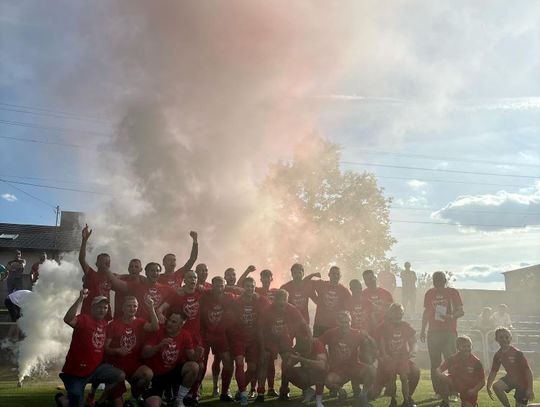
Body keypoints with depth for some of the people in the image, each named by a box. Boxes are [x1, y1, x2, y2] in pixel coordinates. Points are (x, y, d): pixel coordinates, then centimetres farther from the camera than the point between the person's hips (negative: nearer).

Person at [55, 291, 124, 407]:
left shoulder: (105, 324, 8)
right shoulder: (84, 319, -14)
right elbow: (67, 320, -36)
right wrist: (80, 299, -44)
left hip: (95, 368, 6)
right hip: (76, 371, -6)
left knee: (120, 376, -4)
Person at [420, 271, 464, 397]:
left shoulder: (452, 292, 3)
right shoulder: (429, 293, 12)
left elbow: (461, 311, 0)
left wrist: (451, 316, -21)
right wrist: (423, 330, 15)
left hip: (449, 331, -3)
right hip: (433, 332, 3)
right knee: (434, 363, 4)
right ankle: (438, 391, 11)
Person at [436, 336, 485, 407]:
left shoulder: (476, 362, -14)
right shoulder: (452, 358, -11)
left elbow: (482, 381, -7)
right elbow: (438, 369, -8)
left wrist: (474, 390, -24)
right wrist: (440, 374, -32)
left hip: (469, 389, 0)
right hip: (455, 383, 1)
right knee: (443, 379, -29)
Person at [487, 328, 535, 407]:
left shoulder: (517, 353, -23)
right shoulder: (498, 355, -6)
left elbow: (528, 370, -22)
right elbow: (493, 372, 3)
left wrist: (530, 389, -27)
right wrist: (488, 387, -6)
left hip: (523, 382, -4)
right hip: (510, 378, 5)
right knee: (496, 386, -23)